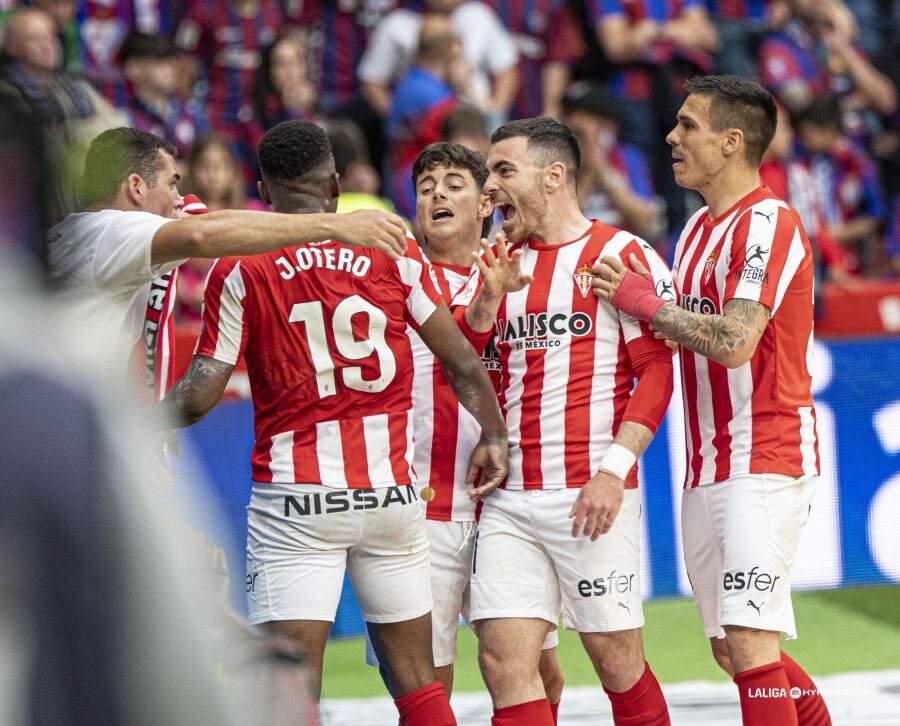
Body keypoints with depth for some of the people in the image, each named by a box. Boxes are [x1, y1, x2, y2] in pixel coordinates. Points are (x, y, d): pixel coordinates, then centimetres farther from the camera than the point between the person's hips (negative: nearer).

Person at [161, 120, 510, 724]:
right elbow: (461, 362, 8)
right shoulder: (393, 252, 5)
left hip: (293, 497, -3)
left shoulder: (239, 272, -1)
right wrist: (494, 437, 23)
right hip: (391, 492, 3)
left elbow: (199, 396, -4)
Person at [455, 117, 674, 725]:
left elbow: (658, 371, -7)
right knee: (504, 661, -5)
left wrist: (613, 471, -16)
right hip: (509, 499, 5)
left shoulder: (622, 255, -1)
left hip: (591, 496, -5)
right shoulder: (502, 265, 17)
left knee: (617, 658, 1)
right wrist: (489, 297, 0)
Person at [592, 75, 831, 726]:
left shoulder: (770, 223, -13)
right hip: (706, 470, 9)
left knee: (749, 642, -17)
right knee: (731, 651, 11)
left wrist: (643, 301, -13)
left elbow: (733, 342, -23)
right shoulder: (698, 229, 16)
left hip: (765, 461, -9)